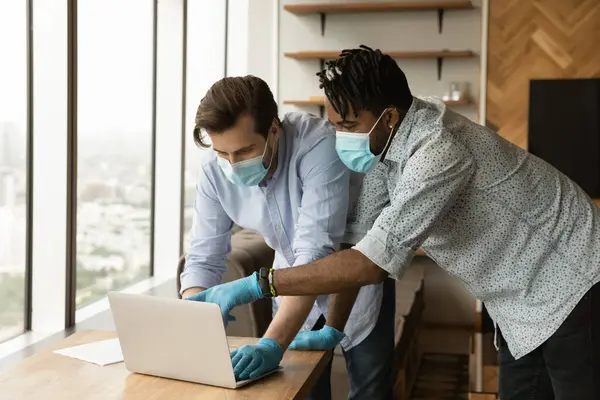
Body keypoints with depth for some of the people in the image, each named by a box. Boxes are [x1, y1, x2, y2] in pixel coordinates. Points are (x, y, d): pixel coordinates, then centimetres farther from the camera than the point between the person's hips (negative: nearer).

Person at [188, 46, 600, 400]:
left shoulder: (438, 152, -34)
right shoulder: (389, 140, -6)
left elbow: (373, 262, -37)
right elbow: (360, 238, 0)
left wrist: (253, 286, -33)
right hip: (522, 298, 8)